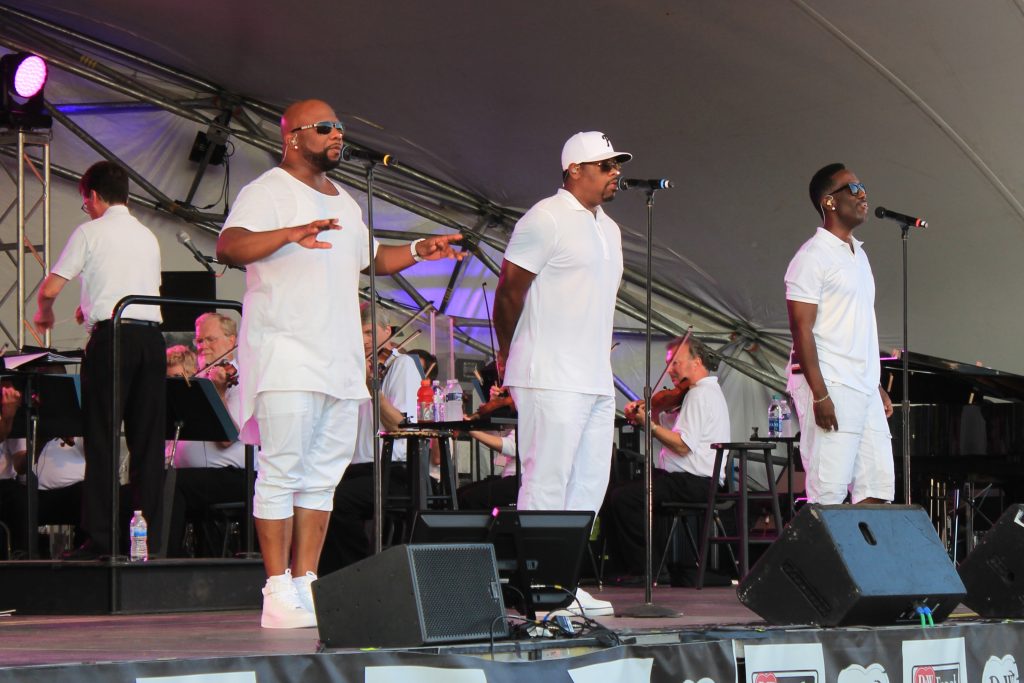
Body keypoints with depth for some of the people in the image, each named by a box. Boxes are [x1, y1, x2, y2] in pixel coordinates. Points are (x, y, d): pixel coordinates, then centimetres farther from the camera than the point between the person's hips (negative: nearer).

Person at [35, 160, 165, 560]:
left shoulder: (90, 233, 2)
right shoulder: (148, 237, 19)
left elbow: (50, 290, -1)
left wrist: (44, 314, 22)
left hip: (112, 337, -5)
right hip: (151, 335, 5)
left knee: (101, 440, -3)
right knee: (148, 440, 6)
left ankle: (100, 538, -6)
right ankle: (148, 537, 5)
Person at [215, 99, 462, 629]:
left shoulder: (342, 201, 21)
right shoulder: (267, 192, -6)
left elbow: (366, 258, 37)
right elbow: (228, 247, -23)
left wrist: (417, 251, 22)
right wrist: (291, 234, -37)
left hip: (340, 358, 8)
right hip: (286, 356, -8)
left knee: (323, 475, 8)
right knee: (282, 474, -9)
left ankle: (306, 583, 12)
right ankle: (278, 594, -7)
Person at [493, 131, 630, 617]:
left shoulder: (608, 229, 19)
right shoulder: (546, 219, -8)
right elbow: (508, 292, -8)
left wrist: (600, 361, 18)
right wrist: (509, 356, 0)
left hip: (596, 379, 9)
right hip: (552, 379, -9)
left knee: (589, 485, 9)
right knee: (546, 485, -7)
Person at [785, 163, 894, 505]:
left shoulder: (859, 255, 19)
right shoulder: (813, 256, -8)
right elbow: (802, 329, -14)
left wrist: (877, 386, 17)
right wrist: (820, 395, -20)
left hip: (864, 390, 9)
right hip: (830, 388, -9)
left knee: (879, 485, 4)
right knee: (829, 491, -10)